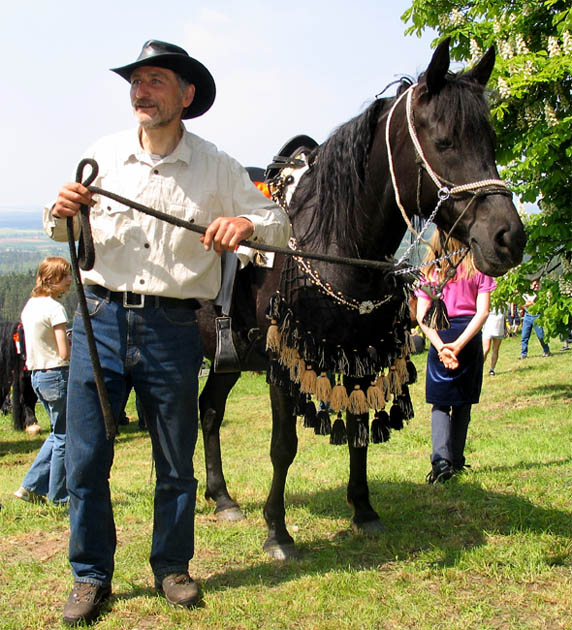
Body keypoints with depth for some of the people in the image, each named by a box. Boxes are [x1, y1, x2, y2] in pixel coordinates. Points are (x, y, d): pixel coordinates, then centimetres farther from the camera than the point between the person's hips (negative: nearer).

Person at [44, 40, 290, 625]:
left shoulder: (215, 167, 2)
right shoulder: (103, 155, 6)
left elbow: (278, 222, 6)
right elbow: (67, 230, 17)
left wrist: (246, 223, -17)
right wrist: (60, 214, -7)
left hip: (172, 328, -1)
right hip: (100, 318, 1)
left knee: (176, 461, 9)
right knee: (85, 457, 3)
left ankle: (171, 567, 28)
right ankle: (90, 576, 20)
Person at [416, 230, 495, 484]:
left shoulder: (430, 271, 2)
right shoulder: (477, 269, 0)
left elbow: (422, 316, -6)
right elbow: (483, 311, -11)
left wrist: (441, 347, -14)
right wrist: (458, 345, -17)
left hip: (439, 338, 0)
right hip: (469, 337, 0)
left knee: (440, 403, 5)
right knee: (463, 403, 14)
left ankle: (441, 459, -15)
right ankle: (456, 460, 22)